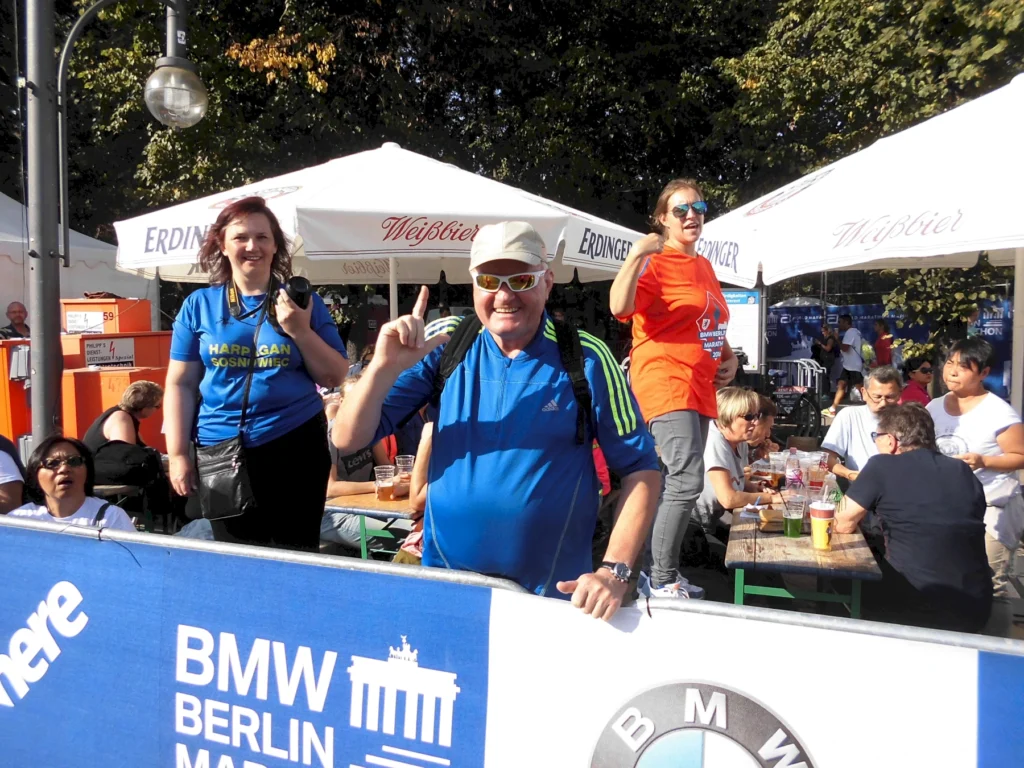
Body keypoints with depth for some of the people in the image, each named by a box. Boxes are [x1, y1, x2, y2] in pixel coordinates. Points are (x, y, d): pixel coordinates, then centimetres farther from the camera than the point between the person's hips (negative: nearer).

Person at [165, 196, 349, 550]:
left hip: (296, 447, 0)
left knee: (295, 554, 7)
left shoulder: (302, 301, 3)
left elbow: (335, 378, 1)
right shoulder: (199, 305, 4)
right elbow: (180, 385, 4)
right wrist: (178, 455, -1)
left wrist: (301, 331, -13)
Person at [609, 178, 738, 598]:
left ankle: (661, 571, 26)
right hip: (665, 381, -9)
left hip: (700, 388, 9)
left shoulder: (704, 266, 18)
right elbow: (620, 307, -24)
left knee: (677, 483, 14)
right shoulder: (654, 263, -7)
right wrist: (635, 256, -30)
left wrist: (729, 356, 14)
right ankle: (663, 581, -6)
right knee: (687, 480, -19)